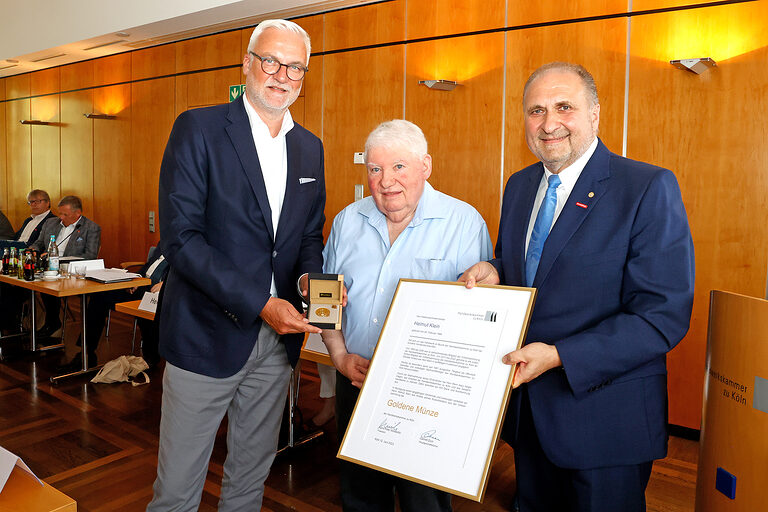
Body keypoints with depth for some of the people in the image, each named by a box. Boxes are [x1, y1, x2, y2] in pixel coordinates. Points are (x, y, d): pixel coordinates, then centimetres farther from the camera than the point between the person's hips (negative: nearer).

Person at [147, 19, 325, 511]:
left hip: (278, 338, 5)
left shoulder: (310, 147, 9)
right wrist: (259, 303, -21)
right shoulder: (199, 129, -8)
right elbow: (180, 236, -15)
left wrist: (311, 277, -9)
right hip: (206, 335, -4)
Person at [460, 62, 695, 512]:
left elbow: (665, 315, -20)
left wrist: (559, 356, -26)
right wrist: (494, 273, -7)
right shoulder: (519, 186, 6)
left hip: (604, 421, -5)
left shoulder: (650, 188, -15)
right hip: (526, 408, 6)